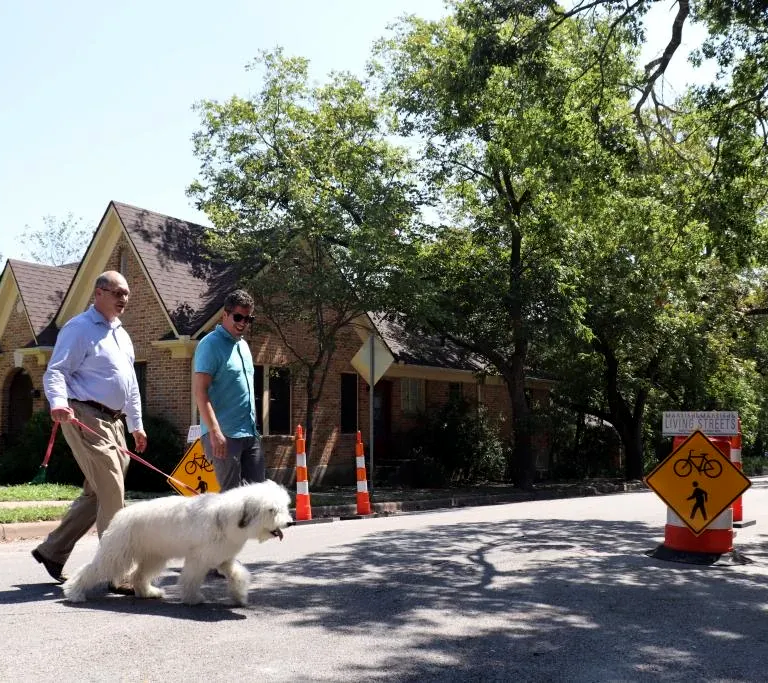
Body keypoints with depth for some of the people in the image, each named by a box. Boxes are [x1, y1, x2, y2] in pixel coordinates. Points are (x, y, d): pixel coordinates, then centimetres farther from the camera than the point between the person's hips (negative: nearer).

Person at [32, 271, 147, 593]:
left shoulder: (121, 334, 20)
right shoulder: (79, 328, -7)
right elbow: (55, 371, -15)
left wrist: (136, 424, 24)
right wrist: (58, 402, -34)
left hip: (113, 422, 9)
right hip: (86, 419, -9)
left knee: (95, 494, 14)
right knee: (112, 493, -12)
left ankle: (52, 551, 27)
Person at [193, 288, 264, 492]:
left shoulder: (243, 345, 17)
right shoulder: (211, 344, -9)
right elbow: (199, 390, -16)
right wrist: (215, 431, -23)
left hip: (250, 433, 8)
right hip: (224, 434, -8)